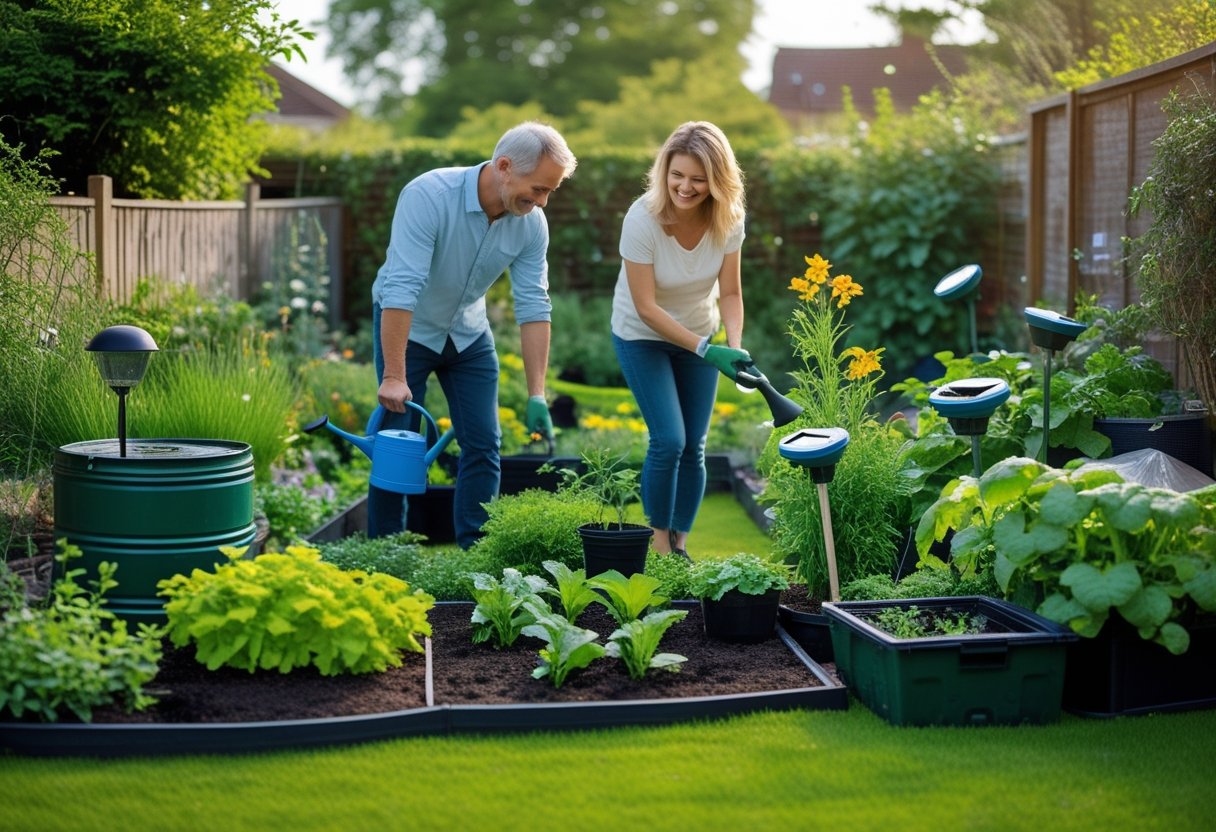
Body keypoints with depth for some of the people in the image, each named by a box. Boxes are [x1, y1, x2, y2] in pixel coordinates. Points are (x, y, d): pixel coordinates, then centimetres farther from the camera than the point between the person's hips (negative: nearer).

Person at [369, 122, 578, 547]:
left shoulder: (531, 224, -16)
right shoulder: (428, 196, -32)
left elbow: (533, 307, -13)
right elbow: (400, 289, -35)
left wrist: (537, 395, -17)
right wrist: (394, 376, -38)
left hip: (469, 332, 5)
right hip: (406, 326, -5)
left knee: (484, 444, 0)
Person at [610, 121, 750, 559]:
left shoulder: (727, 218, -18)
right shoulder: (643, 219, -30)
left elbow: (729, 293, -9)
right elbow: (646, 307, -25)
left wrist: (734, 346, -27)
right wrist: (706, 350, -30)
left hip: (700, 335, 4)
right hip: (644, 337, -4)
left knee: (694, 446, 4)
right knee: (669, 440, -13)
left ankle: (681, 545, 18)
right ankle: (659, 546, 4)